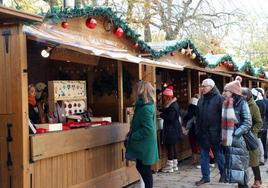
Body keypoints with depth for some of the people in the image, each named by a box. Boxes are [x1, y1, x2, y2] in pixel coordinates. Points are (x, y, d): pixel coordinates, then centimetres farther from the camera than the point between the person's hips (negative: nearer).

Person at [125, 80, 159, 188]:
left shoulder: (146, 108, -23)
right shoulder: (148, 105, 8)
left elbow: (147, 129, -26)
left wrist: (132, 136, -17)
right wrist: (132, 133, 9)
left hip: (145, 144, -9)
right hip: (144, 143, 9)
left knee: (145, 169, 2)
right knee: (140, 167, 19)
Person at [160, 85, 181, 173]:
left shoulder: (172, 106, -20)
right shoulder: (174, 103, 12)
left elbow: (169, 117, -25)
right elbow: (166, 112, 15)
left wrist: (161, 115, -13)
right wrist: (162, 113, 0)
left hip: (171, 130, -10)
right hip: (174, 129, 10)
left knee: (170, 147, -4)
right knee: (173, 147, 15)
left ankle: (169, 166, 2)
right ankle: (174, 165, 23)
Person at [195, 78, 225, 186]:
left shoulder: (219, 99, -9)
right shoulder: (201, 100, 11)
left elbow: (223, 116, -12)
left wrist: (221, 132, -16)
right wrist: (198, 130, 9)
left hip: (214, 133, -6)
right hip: (203, 133, 6)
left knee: (219, 155, 9)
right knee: (204, 156, 9)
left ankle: (223, 174, 27)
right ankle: (205, 177, 17)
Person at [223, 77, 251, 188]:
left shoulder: (242, 103, -7)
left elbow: (247, 123, -12)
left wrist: (235, 134, -17)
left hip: (239, 140, -6)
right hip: (228, 140, 6)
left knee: (239, 165, -4)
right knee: (230, 163, 8)